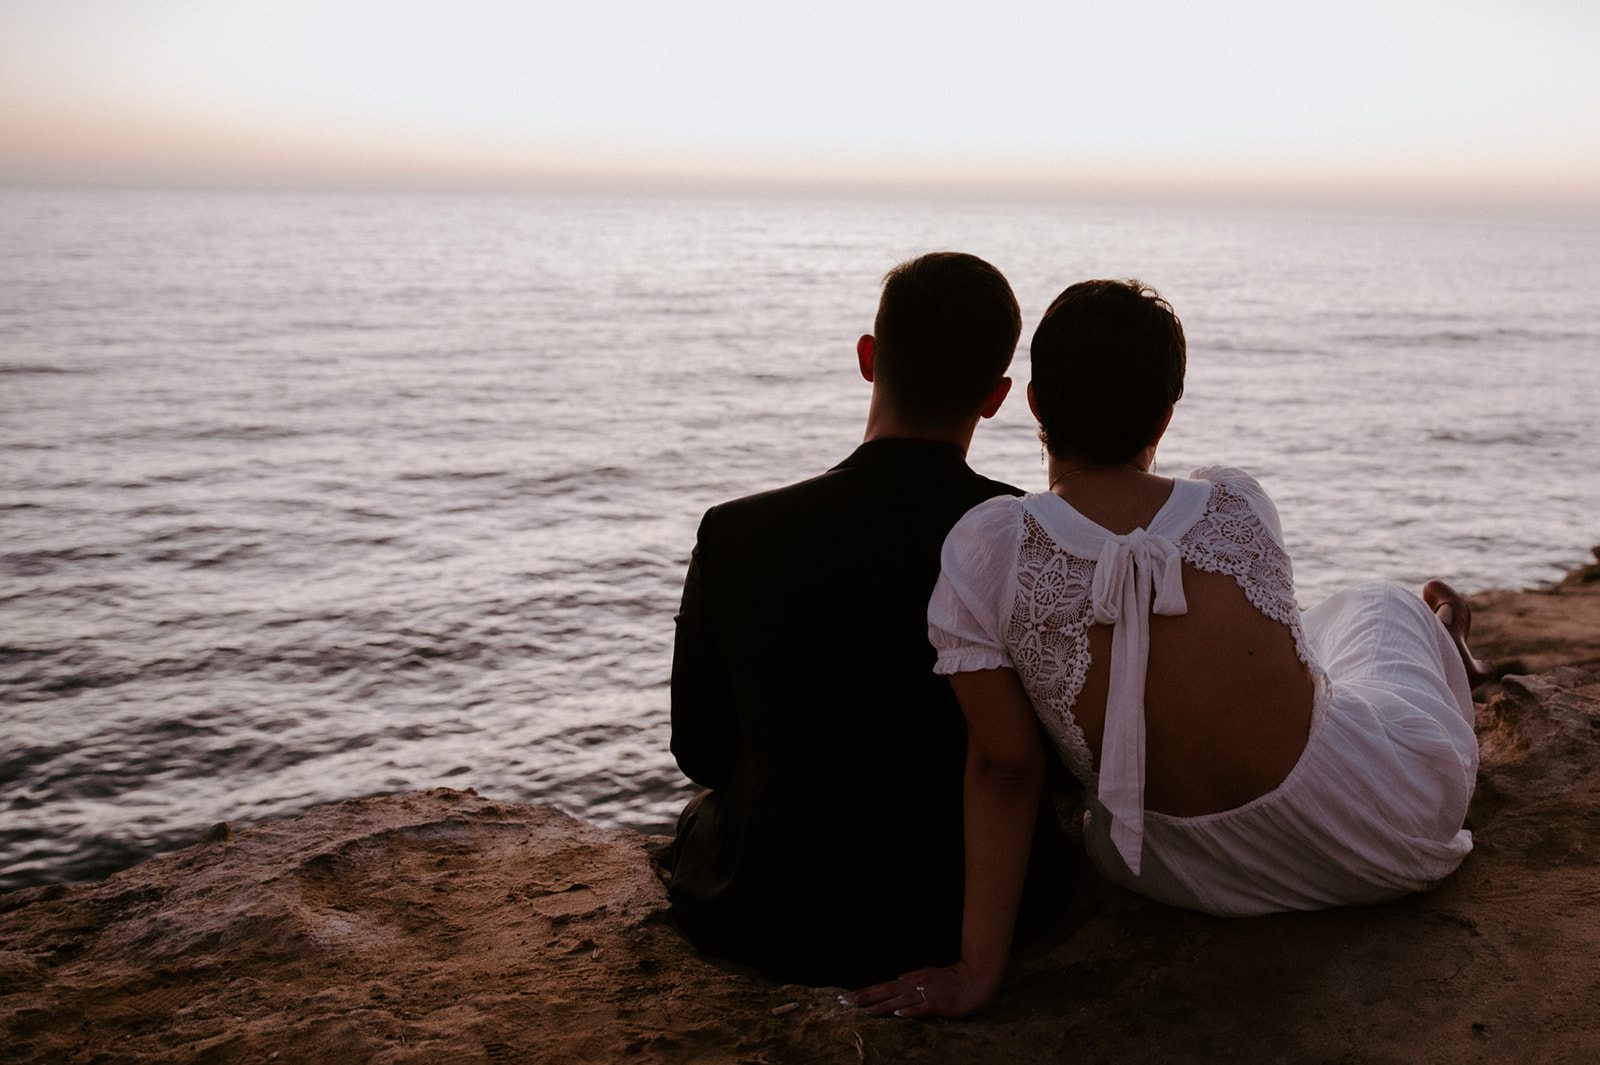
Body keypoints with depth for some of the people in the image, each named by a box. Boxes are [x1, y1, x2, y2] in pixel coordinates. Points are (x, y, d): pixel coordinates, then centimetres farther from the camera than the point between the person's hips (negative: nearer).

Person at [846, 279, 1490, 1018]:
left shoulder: (983, 552, -21)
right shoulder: (1237, 504, -15)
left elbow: (1003, 765, -19)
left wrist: (977, 969, -12)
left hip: (1204, 881, 1)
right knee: (1376, 604, 30)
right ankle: (1442, 652, 68)